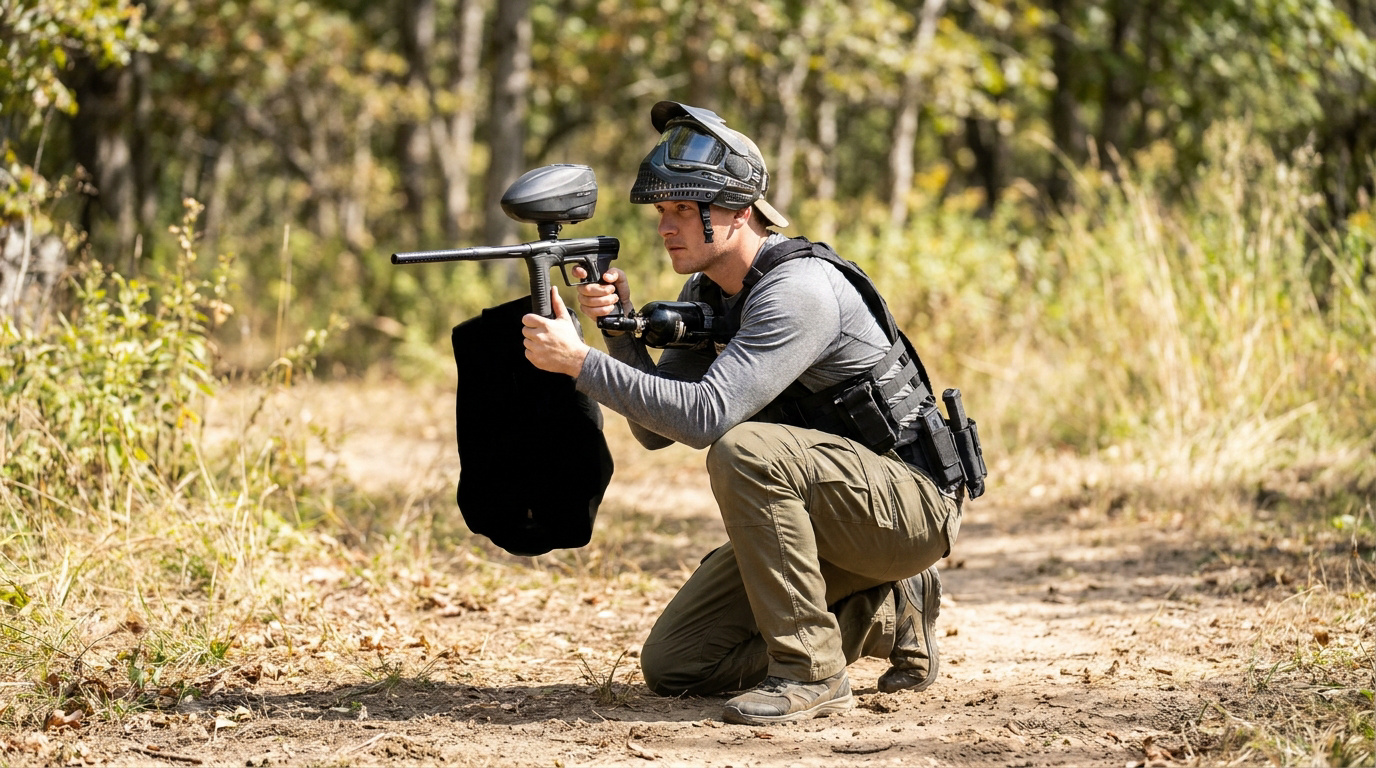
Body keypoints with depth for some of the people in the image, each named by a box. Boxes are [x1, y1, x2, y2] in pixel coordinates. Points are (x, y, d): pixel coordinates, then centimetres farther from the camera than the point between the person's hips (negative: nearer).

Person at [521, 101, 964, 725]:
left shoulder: (799, 288, -24)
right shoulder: (705, 294, 4)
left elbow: (705, 415, -34)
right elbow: (656, 428, 3)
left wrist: (579, 361, -32)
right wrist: (620, 332, -12)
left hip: (908, 503, -9)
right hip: (820, 512, 9)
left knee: (744, 450, -34)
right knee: (673, 666, 2)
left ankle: (811, 672, -23)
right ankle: (885, 617, 13)